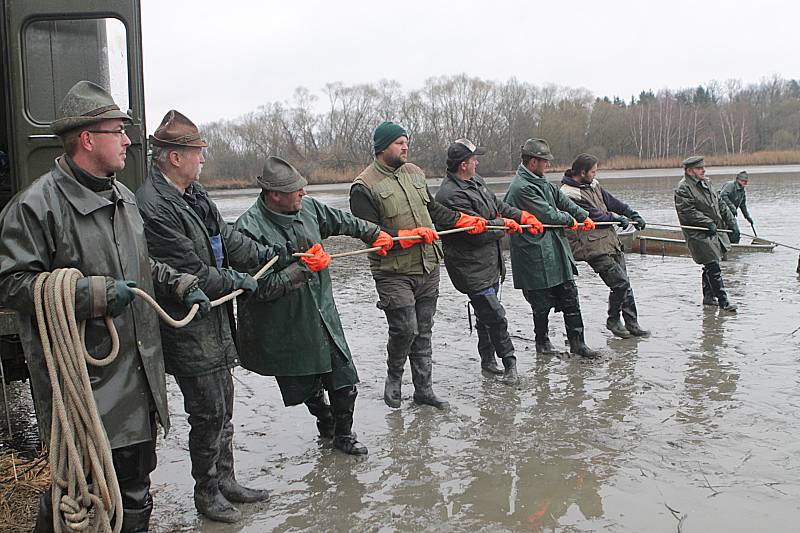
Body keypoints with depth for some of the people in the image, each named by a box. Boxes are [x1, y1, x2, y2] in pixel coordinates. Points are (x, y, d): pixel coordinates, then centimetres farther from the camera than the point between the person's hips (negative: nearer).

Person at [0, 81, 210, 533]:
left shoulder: (124, 198, 13)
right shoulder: (37, 204, -15)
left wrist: (181, 286, 14)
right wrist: (93, 294, -25)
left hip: (137, 374, 8)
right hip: (81, 381, -8)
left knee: (135, 484, 19)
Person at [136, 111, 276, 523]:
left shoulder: (193, 191, 6)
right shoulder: (153, 207, -23)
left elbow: (225, 236, 16)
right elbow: (191, 273, -22)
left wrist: (265, 254, 8)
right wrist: (238, 281, -9)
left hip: (216, 322, 9)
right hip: (189, 331, -9)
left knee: (223, 408, 19)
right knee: (208, 413, 3)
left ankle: (225, 479, 35)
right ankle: (206, 491, 23)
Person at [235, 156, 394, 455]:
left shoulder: (308, 207, -1)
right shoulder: (249, 228, -20)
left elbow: (344, 222, 19)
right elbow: (260, 288, -23)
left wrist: (376, 234, 27)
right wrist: (304, 267, -24)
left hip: (324, 314, 5)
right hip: (287, 327, -5)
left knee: (344, 381, 6)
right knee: (308, 386, 12)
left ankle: (343, 434, 29)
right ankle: (325, 421, 43)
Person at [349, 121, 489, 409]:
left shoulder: (414, 173, 11)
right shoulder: (364, 186, -11)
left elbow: (433, 209, 21)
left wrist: (467, 221, 14)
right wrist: (413, 235, -21)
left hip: (428, 269, 6)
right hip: (393, 274, -6)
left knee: (423, 332, 11)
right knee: (405, 329, -10)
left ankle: (424, 389, 22)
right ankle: (393, 377, 19)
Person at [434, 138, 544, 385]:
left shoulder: (476, 181, 9)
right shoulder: (451, 195, -23)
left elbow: (498, 205, 22)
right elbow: (477, 231, -24)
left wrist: (524, 216, 11)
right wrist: (505, 224, -8)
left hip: (489, 265, 10)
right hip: (472, 269, -10)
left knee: (486, 313, 18)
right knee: (495, 316, -6)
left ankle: (488, 361, 30)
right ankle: (509, 363, 7)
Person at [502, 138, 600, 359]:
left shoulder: (540, 181, 12)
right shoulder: (522, 188, -19)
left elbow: (561, 198, 21)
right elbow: (548, 214, -18)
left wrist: (584, 216, 13)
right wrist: (569, 219, -1)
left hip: (557, 253, 9)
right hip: (537, 256, -9)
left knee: (570, 299, 10)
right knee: (542, 303, 5)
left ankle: (577, 343, 18)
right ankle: (542, 342, 25)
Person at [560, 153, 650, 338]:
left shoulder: (593, 185, 13)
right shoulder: (570, 195, -15)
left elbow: (611, 201, 21)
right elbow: (595, 216, -15)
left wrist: (632, 214, 13)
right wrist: (618, 218, -2)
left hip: (611, 241, 9)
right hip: (595, 248, -9)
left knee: (624, 284, 9)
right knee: (620, 282, -11)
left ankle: (632, 324, 18)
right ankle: (612, 321, 10)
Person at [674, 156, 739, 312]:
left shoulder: (706, 183, 16)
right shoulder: (683, 189, -12)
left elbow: (720, 205, 20)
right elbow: (688, 212, -20)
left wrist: (732, 224, 14)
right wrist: (708, 223, -21)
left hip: (715, 232, 9)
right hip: (698, 235, -9)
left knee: (710, 266, 16)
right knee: (713, 267, -10)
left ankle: (708, 297, 28)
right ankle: (723, 301, -7)